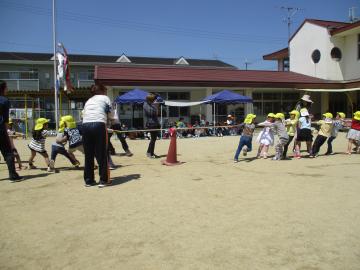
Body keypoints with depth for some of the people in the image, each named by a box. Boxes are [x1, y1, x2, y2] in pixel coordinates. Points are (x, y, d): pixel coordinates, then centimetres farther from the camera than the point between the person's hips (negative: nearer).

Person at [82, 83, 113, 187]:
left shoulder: (88, 100, 30)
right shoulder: (105, 98, 18)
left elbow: (84, 114, 19)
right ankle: (103, 180, 6)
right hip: (98, 125, -4)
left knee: (88, 155, 11)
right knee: (101, 154, 3)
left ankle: (88, 180, 16)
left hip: (85, 125, 4)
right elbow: (110, 115, 13)